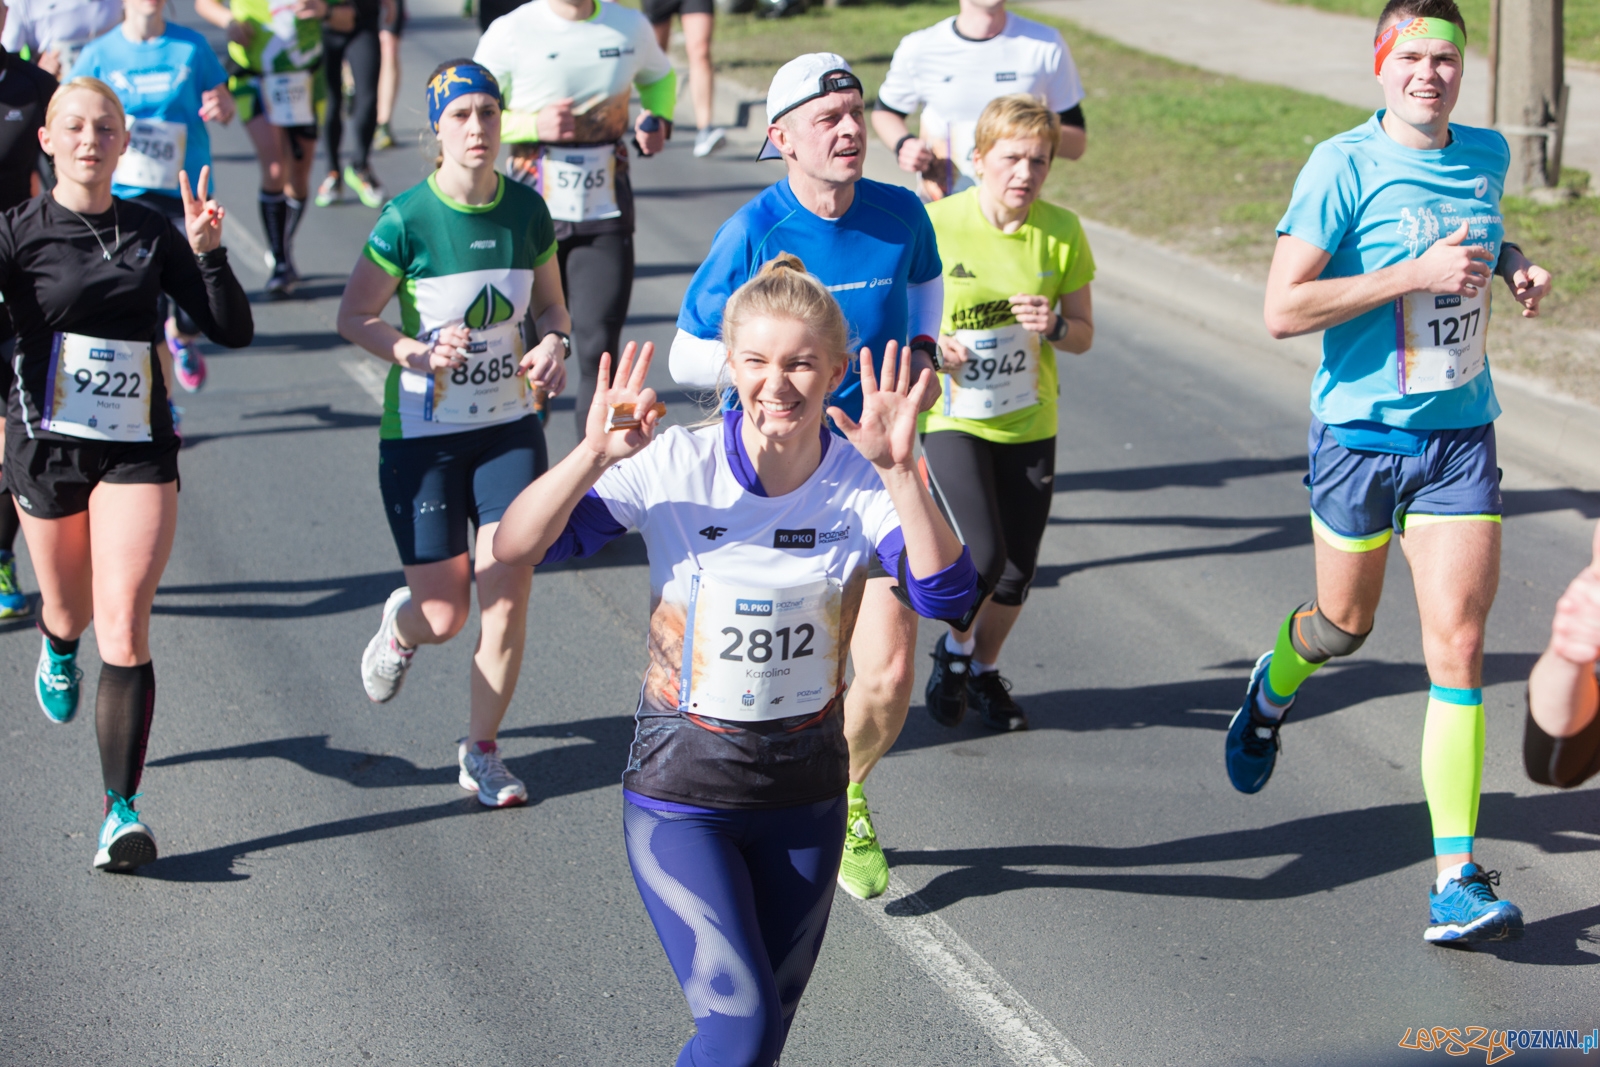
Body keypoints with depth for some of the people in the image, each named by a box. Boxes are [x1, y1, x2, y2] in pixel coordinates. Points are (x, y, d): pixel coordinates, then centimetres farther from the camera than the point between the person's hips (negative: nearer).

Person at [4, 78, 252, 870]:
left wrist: (207, 252, -10)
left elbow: (234, 330, 4)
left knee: (124, 626, -12)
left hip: (138, 449, 0)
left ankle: (122, 809, -11)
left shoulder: (152, 233, 5)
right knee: (72, 611, 18)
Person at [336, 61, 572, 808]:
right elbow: (353, 317, -6)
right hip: (421, 436, -3)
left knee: (507, 595, -5)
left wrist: (552, 345, -9)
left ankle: (481, 752, 14)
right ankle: (399, 625, 39)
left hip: (509, 428, 3)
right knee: (444, 617, -1)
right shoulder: (406, 220, -14)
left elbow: (551, 304, 12)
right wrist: (419, 353, -22)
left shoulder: (527, 211, -2)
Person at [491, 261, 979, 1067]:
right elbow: (515, 548, -19)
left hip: (805, 792, 3)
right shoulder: (673, 467, -13)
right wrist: (593, 456, -34)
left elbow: (947, 596, -24)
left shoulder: (861, 484, -9)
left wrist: (899, 474, -36)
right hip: (681, 790, -3)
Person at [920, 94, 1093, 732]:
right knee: (982, 558, -16)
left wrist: (1055, 327, -18)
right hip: (952, 418, -3)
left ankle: (985, 669, 37)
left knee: (1017, 571, 8)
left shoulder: (1062, 232, -4)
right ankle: (955, 648, 17)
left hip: (1029, 423, 3)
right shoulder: (937, 224, -13)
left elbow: (1084, 334, 4)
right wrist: (927, 345, -21)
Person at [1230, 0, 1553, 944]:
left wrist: (1514, 263, 5)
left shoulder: (1487, 154, 4)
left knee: (1458, 643, -8)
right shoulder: (1344, 166, -13)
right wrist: (1415, 273, -23)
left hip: (1461, 438, 3)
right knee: (1345, 626, 16)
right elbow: (1283, 309, -18)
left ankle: (1458, 881, -8)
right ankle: (1276, 687, 54)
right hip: (1361, 432, -3)